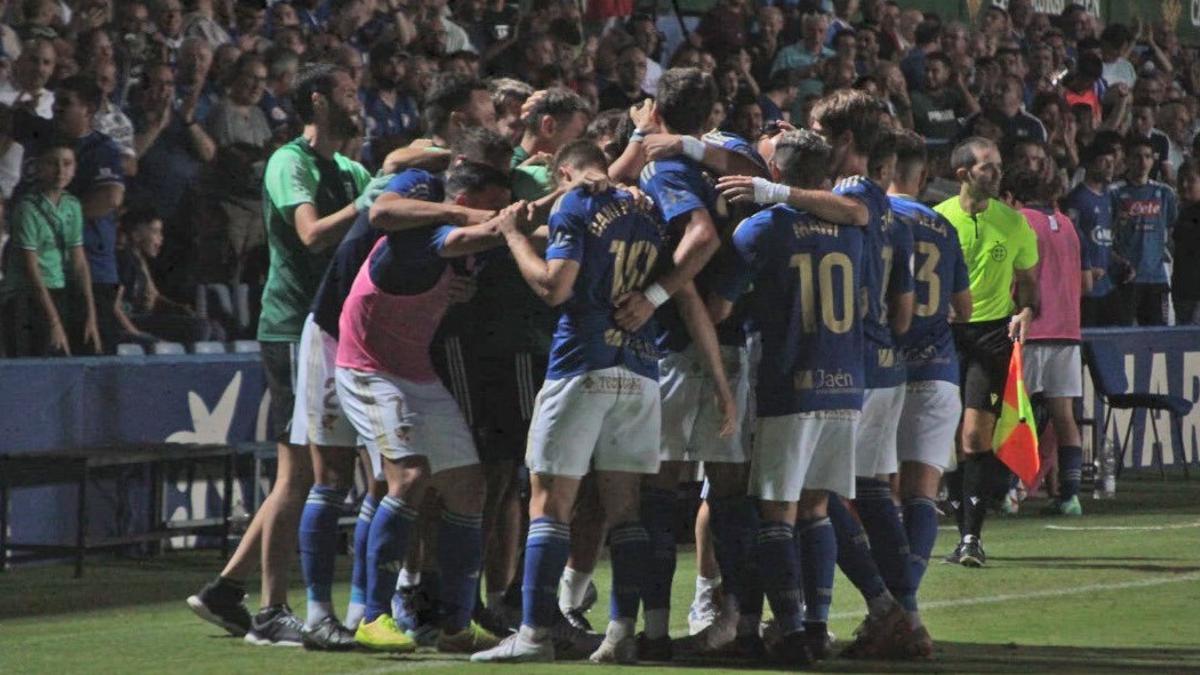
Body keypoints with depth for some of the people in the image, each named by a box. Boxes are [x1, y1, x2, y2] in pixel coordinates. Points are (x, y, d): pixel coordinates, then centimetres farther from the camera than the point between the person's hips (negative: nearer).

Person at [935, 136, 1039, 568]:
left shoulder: (1013, 222, 6)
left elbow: (1027, 280, 16)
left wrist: (1025, 312, -4)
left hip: (993, 331, -1)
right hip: (944, 333, 1)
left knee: (977, 435, -13)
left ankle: (971, 537, -14)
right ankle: (966, 531, 16)